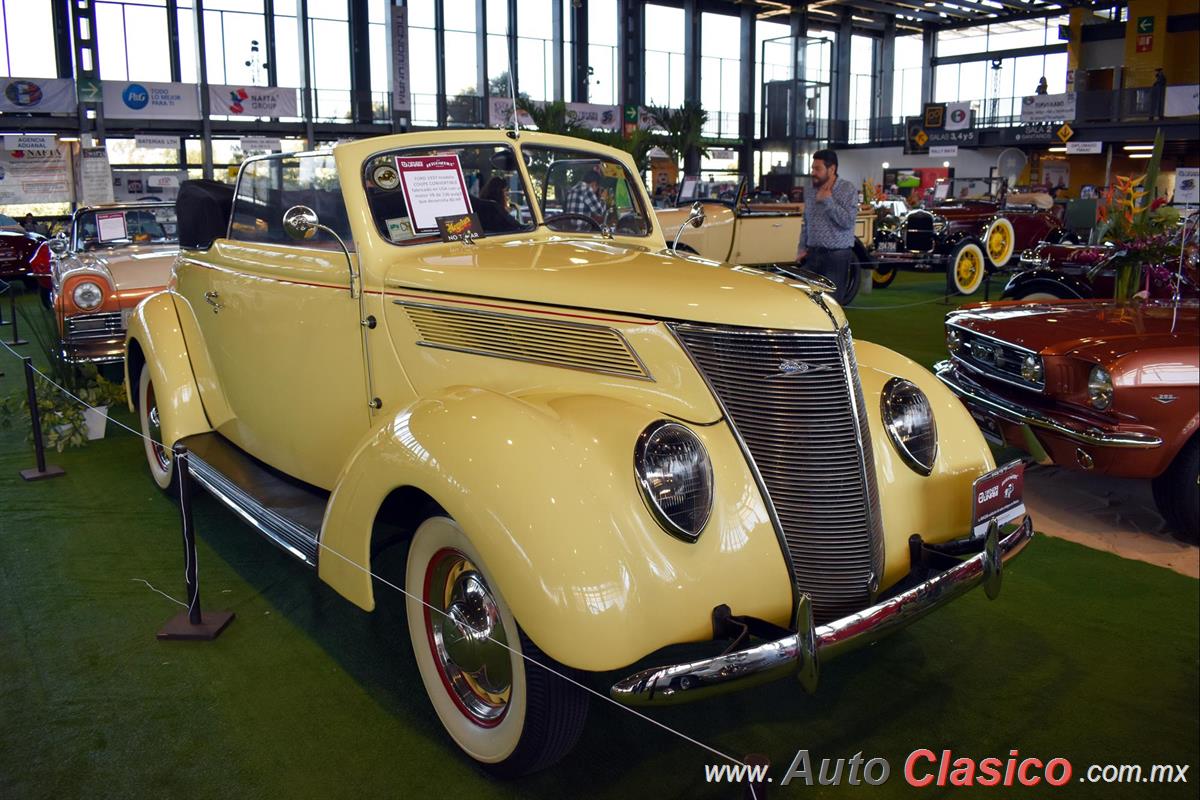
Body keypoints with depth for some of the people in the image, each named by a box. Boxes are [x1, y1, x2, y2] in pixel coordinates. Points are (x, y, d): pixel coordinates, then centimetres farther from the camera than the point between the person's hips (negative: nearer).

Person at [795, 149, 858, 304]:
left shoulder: (848, 190, -6)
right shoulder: (811, 191, 10)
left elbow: (848, 221, -18)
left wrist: (827, 201, -15)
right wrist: (801, 248, 9)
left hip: (837, 256, -5)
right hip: (812, 254, 5)